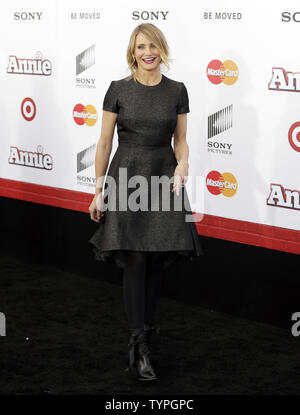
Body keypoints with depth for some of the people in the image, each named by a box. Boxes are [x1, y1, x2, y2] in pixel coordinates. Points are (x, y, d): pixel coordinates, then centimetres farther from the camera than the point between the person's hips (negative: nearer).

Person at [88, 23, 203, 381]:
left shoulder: (177, 91, 5)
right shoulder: (118, 89, 0)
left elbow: (180, 140, 10)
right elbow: (104, 141, 2)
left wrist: (182, 164, -11)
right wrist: (98, 190, -1)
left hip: (164, 177, 2)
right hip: (127, 176, -2)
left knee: (157, 261, 5)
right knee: (134, 260, -7)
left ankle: (145, 329, 22)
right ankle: (139, 346, -3)